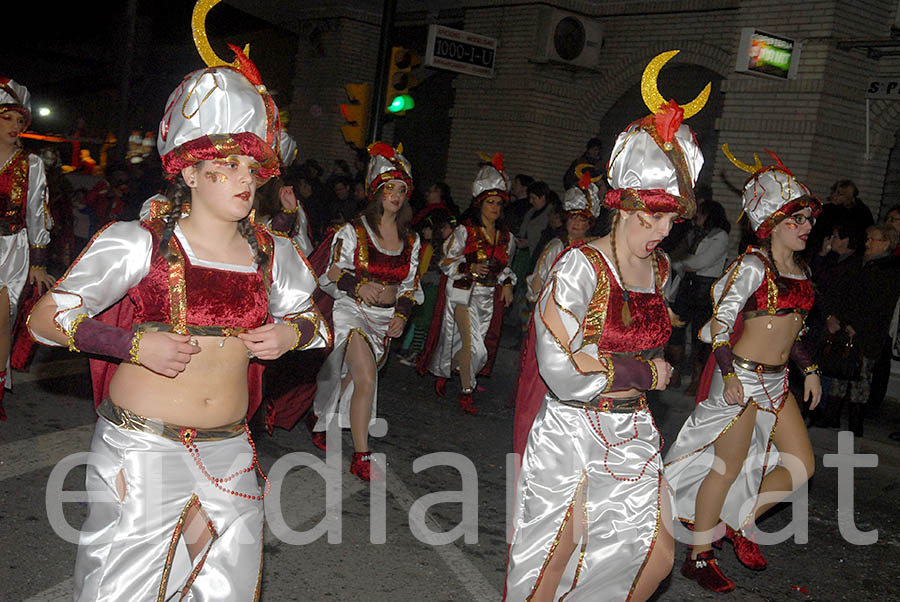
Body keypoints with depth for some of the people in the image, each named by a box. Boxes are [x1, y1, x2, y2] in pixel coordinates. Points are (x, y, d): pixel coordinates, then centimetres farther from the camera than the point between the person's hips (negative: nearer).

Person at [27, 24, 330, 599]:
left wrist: (293, 333, -5)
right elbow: (45, 318, -4)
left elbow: (316, 321, 19)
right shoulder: (140, 245, -8)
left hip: (229, 451, 4)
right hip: (141, 445, -4)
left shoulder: (273, 255, 3)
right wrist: (136, 345, -17)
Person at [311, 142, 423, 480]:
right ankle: (361, 458, -12)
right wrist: (359, 285, -22)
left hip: (386, 320, 5)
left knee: (351, 380, 13)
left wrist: (401, 315, -1)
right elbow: (330, 274, -5)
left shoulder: (410, 239, 7)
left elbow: (409, 285, 12)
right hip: (353, 313, -5)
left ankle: (324, 428, 37)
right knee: (367, 379, -19)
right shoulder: (354, 231, -6)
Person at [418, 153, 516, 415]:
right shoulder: (465, 231, -6)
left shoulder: (507, 238, 9)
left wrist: (507, 283, 3)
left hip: (489, 297, 5)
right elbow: (446, 262, -5)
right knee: (473, 343, -14)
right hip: (464, 293, -5)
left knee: (471, 343, 8)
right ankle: (466, 394, -1)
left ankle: (443, 372, 35)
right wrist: (469, 268, -22)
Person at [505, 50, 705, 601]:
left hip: (632, 431, 7)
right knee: (557, 556, 6)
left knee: (656, 554, 11)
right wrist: (645, 374, -13)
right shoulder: (581, 266, -18)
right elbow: (561, 370, -24)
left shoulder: (660, 269, 5)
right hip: (573, 431, -7)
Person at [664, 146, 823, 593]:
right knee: (728, 469, 0)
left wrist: (809, 369, 15)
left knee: (800, 465, 9)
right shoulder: (752, 266, -14)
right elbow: (720, 321, -17)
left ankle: (741, 526, 28)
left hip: (777, 381, 8)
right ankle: (699, 556, 15)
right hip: (743, 377, -8)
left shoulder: (799, 269, 11)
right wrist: (729, 375, -24)